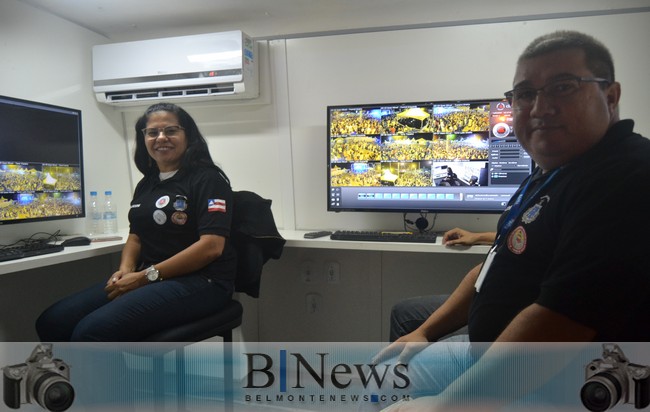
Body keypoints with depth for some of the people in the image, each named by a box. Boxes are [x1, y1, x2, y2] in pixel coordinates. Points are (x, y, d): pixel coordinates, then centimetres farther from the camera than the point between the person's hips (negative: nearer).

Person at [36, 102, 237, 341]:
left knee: (92, 331, -25)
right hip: (149, 280, 8)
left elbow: (212, 245, -17)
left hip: (199, 282, -7)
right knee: (52, 322, -7)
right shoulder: (146, 184, 17)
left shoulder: (207, 179, -7)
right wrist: (126, 269, -1)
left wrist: (146, 276, -16)